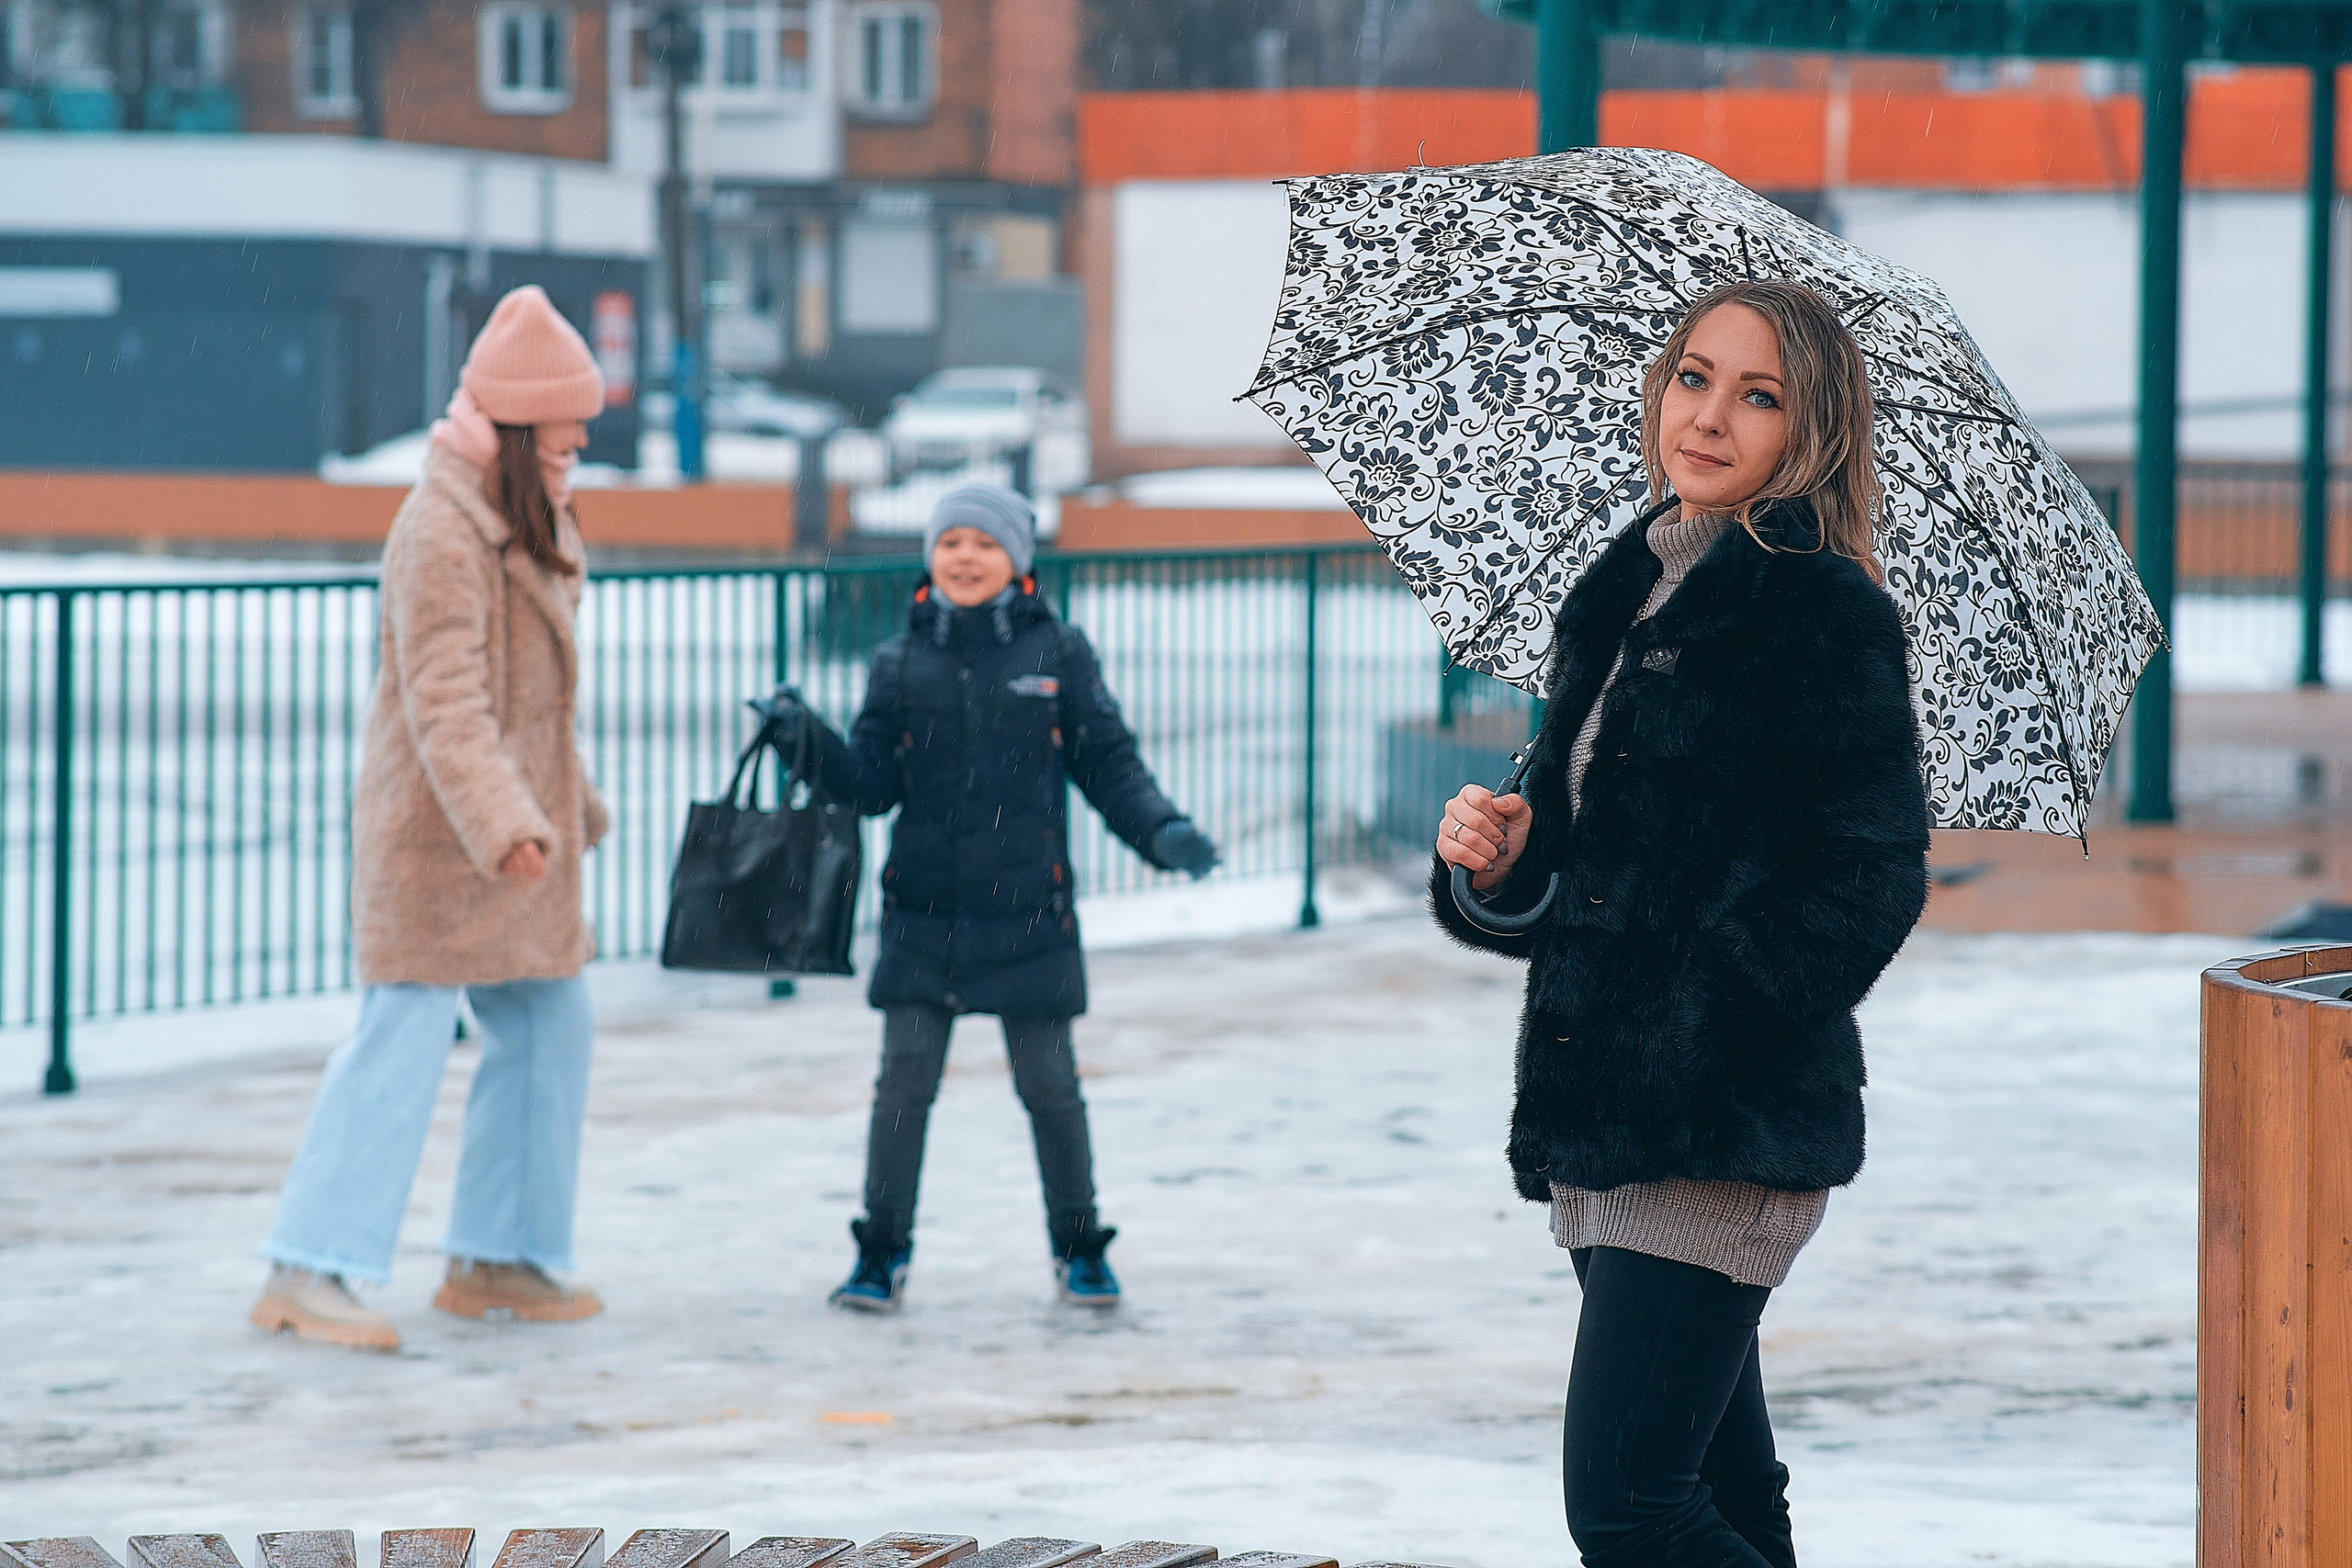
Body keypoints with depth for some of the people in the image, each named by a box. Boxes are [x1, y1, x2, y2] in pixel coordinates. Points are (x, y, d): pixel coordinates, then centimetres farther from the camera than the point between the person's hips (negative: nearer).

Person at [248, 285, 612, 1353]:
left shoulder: (524, 523, 13)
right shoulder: (441, 536, -18)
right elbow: (445, 705, -28)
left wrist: (571, 809, 29)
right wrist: (503, 824, -38)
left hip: (516, 839, 10)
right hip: (435, 835, -10)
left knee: (548, 1027, 11)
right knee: (406, 1035, -12)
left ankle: (496, 1260, 19)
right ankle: (309, 1273, -13)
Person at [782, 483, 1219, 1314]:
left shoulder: (1058, 652, 1)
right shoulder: (901, 661, 5)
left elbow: (1109, 763, 3)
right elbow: (872, 782, 2)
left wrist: (1162, 832, -11)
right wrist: (812, 743, -15)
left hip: (1028, 914, -1)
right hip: (923, 912, 1)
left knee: (1049, 1086, 5)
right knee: (903, 1083, 0)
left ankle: (1078, 1246, 21)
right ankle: (882, 1252, 12)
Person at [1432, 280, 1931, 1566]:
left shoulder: (1822, 612, -8)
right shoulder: (1625, 597, 16)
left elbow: (1870, 877, -14)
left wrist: (1711, 1035, -18)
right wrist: (1499, 864, -2)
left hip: (1729, 1130, -8)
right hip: (1602, 1124, 8)